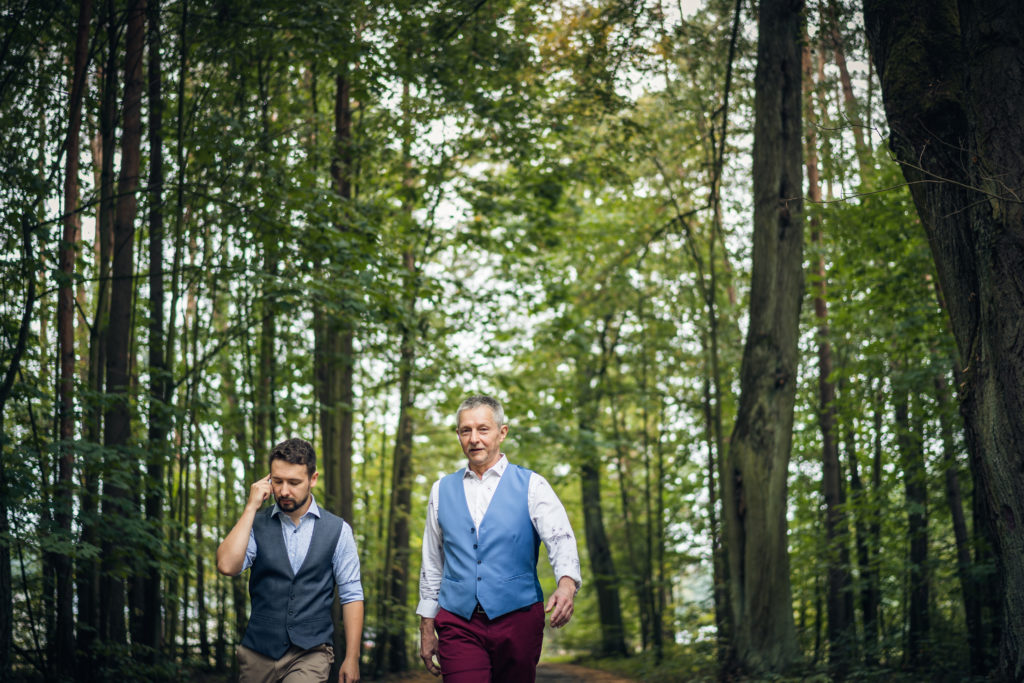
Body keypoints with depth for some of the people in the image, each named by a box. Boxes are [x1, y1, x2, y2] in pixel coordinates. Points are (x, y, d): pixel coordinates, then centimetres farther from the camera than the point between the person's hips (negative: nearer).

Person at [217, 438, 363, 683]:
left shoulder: (337, 530, 3)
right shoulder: (256, 525, 5)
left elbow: (351, 596, 2)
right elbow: (227, 566, -14)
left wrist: (352, 658, -3)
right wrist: (251, 507, -11)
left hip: (311, 653, -2)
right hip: (259, 651, 2)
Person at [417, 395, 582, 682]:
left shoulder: (531, 486, 2)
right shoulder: (442, 491, 11)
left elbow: (561, 540, -13)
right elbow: (431, 564, 16)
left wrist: (567, 583, -33)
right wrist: (427, 629, 13)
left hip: (517, 618, -1)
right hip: (458, 623, 1)